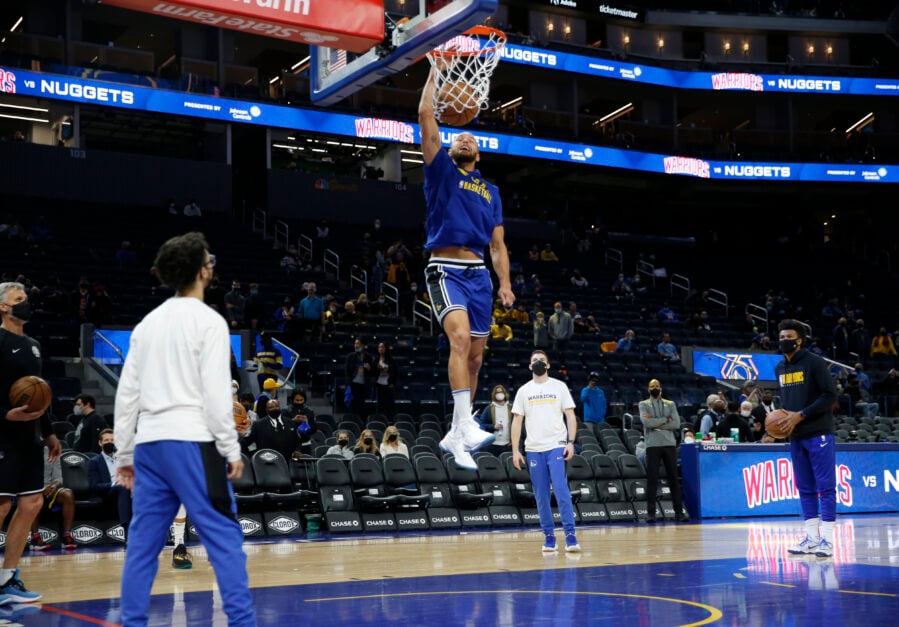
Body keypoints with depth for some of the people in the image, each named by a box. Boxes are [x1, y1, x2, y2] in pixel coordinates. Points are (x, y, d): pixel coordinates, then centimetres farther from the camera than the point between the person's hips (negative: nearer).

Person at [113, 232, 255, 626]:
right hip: (191, 442, -6)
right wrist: (231, 449, -5)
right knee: (224, 536, -3)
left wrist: (124, 453, 18)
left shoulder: (147, 323, 15)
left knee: (143, 543, 9)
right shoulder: (209, 321, -4)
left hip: (149, 444, 7)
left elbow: (127, 394, 14)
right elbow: (216, 393, -10)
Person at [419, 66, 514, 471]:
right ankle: (466, 426, -32)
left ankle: (455, 436, 16)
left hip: (479, 274, 5)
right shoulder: (442, 172, 10)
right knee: (460, 337, -27)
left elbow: (498, 244, 18)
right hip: (445, 269, -5)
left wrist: (505, 283, 5)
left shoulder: (490, 191, 22)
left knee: (475, 357, 5)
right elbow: (425, 116, 2)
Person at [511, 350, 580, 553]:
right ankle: (549, 536, 12)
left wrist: (571, 442, -8)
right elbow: (517, 421, 9)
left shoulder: (559, 387, 5)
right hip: (533, 449, 3)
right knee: (541, 495, 4)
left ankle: (570, 535, -13)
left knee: (561, 490, -13)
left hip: (556, 447, -2)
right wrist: (515, 450, 1)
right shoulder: (523, 391, 10)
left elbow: (570, 416, 3)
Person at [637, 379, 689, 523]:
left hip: (669, 444, 2)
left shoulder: (670, 404, 13)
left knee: (674, 478, 3)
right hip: (652, 445, -2)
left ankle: (679, 512, 5)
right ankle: (651, 513, 0)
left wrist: (656, 423, -8)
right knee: (652, 479, -2)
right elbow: (646, 422, -11)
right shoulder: (644, 405, 7)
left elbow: (676, 424, -1)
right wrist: (666, 420, -6)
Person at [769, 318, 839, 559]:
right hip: (796, 437, 7)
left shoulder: (814, 363, -8)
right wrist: (785, 417, 4)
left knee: (826, 487, -4)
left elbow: (830, 395, -12)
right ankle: (811, 538, 14)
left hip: (819, 434, -7)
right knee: (805, 489, 9)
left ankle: (826, 539, -2)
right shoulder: (780, 368, 13)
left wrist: (800, 415, -16)